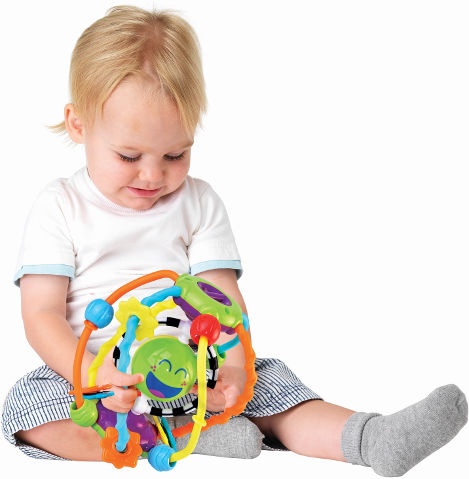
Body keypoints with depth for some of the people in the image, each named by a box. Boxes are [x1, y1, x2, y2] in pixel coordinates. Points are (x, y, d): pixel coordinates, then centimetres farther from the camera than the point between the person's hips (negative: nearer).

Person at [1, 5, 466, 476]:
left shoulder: (199, 203, 7)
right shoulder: (60, 207, -1)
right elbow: (42, 315, -8)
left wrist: (233, 367, -22)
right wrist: (95, 375, -27)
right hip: (90, 372, -2)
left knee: (266, 381, -20)